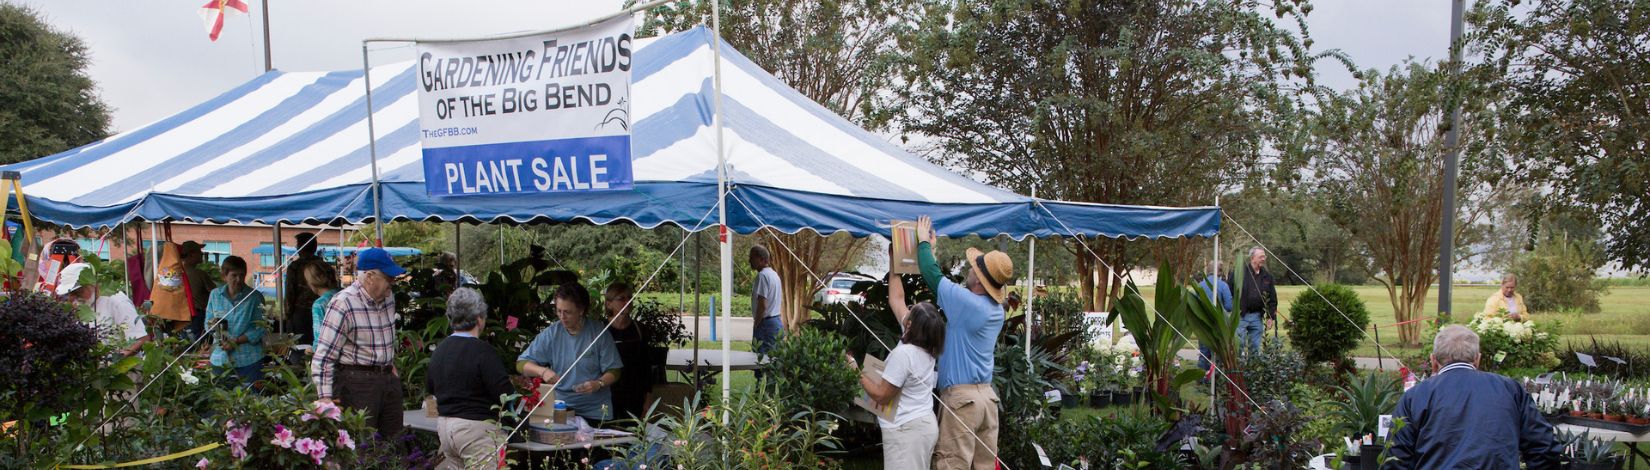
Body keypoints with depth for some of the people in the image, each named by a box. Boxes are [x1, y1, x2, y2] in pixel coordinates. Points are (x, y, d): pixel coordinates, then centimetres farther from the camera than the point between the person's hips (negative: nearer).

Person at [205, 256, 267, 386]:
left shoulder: (255, 297, -3)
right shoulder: (216, 295, 7)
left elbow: (260, 329, -5)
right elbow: (208, 325, 13)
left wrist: (236, 341, -15)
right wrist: (213, 325, -10)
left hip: (249, 360, -3)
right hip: (220, 359, 3)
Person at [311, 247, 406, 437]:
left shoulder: (388, 297, 7)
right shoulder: (343, 304, -16)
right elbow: (323, 356, -18)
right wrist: (325, 398, -23)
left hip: (389, 378, 7)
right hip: (356, 380, -7)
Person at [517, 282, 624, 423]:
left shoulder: (599, 334, -2)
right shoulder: (550, 334, 3)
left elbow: (613, 371, 0)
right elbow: (521, 364, 1)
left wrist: (598, 384, -20)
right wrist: (543, 371, -18)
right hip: (560, 408, 1)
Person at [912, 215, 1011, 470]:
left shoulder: (965, 302, -16)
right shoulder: (996, 309, 7)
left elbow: (932, 274, -6)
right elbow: (944, 283, 19)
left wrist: (923, 242, 11)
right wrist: (931, 251, 25)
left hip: (961, 396, -8)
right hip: (987, 395, 8)